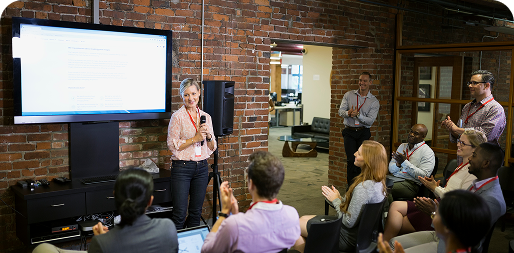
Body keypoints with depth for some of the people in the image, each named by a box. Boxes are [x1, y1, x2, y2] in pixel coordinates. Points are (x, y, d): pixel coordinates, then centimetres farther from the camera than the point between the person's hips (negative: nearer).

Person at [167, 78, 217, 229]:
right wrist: (195, 138, -16)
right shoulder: (177, 116, -5)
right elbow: (172, 145, -10)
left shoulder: (206, 117, 9)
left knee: (196, 212, 12)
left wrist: (208, 136, -8)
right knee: (180, 213, -2)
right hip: (182, 167, -4)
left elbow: (212, 148, 12)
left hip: (201, 167, 5)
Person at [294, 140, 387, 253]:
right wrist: (340, 198, -4)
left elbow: (349, 222, -26)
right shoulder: (378, 182, -1)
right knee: (303, 218, 21)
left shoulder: (364, 188, -31)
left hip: (348, 239, -10)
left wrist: (336, 200, -12)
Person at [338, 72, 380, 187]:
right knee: (351, 160, -8)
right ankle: (350, 185, 4)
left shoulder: (374, 102, 3)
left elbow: (370, 121, -6)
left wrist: (358, 115, -23)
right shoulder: (349, 95, 8)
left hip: (363, 133, 0)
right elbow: (341, 111, -1)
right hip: (349, 132, 0)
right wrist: (348, 113, -23)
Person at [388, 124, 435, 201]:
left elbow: (423, 176, -13)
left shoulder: (428, 152, 0)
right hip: (394, 178, 6)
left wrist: (404, 162, -16)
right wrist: (398, 164, -9)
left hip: (411, 183, -6)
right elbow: (391, 169, 14)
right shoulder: (402, 146, 18)